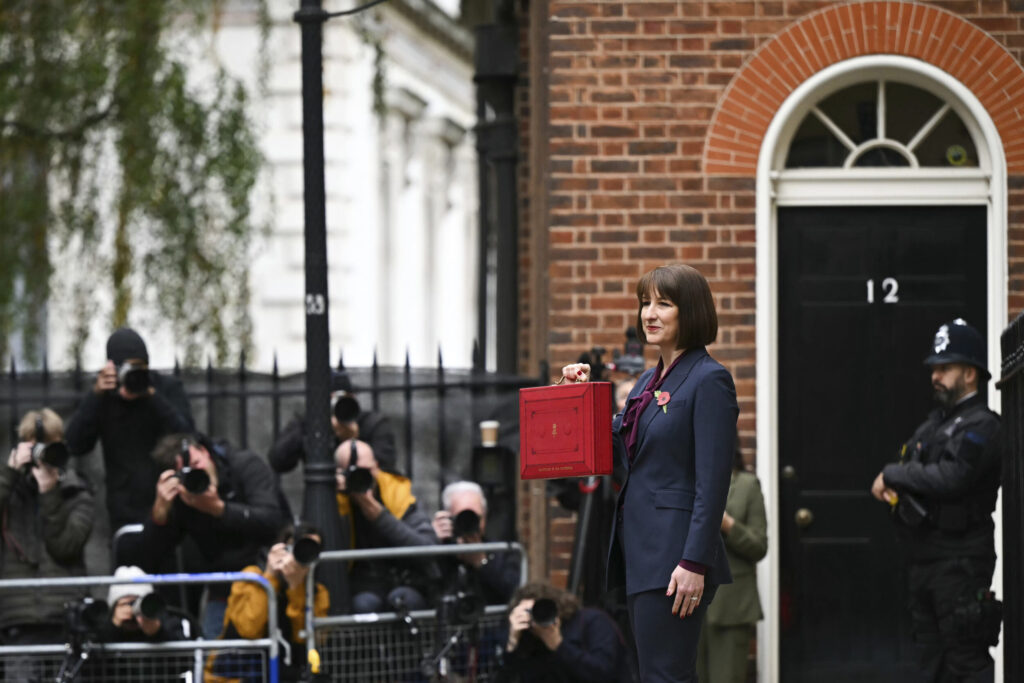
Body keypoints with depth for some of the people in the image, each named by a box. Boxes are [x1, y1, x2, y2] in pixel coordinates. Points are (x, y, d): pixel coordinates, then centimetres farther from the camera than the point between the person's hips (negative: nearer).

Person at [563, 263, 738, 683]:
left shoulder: (708, 380, -10)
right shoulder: (650, 381, 17)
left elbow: (712, 482, -16)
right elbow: (617, 449, 24)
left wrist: (695, 563, -21)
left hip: (674, 552, -9)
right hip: (640, 550, 9)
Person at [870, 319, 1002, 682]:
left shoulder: (981, 427, -11)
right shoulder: (935, 423, 19)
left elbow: (950, 477, -24)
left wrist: (892, 475, -12)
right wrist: (890, 486, -3)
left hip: (960, 564, -9)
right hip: (924, 560, 9)